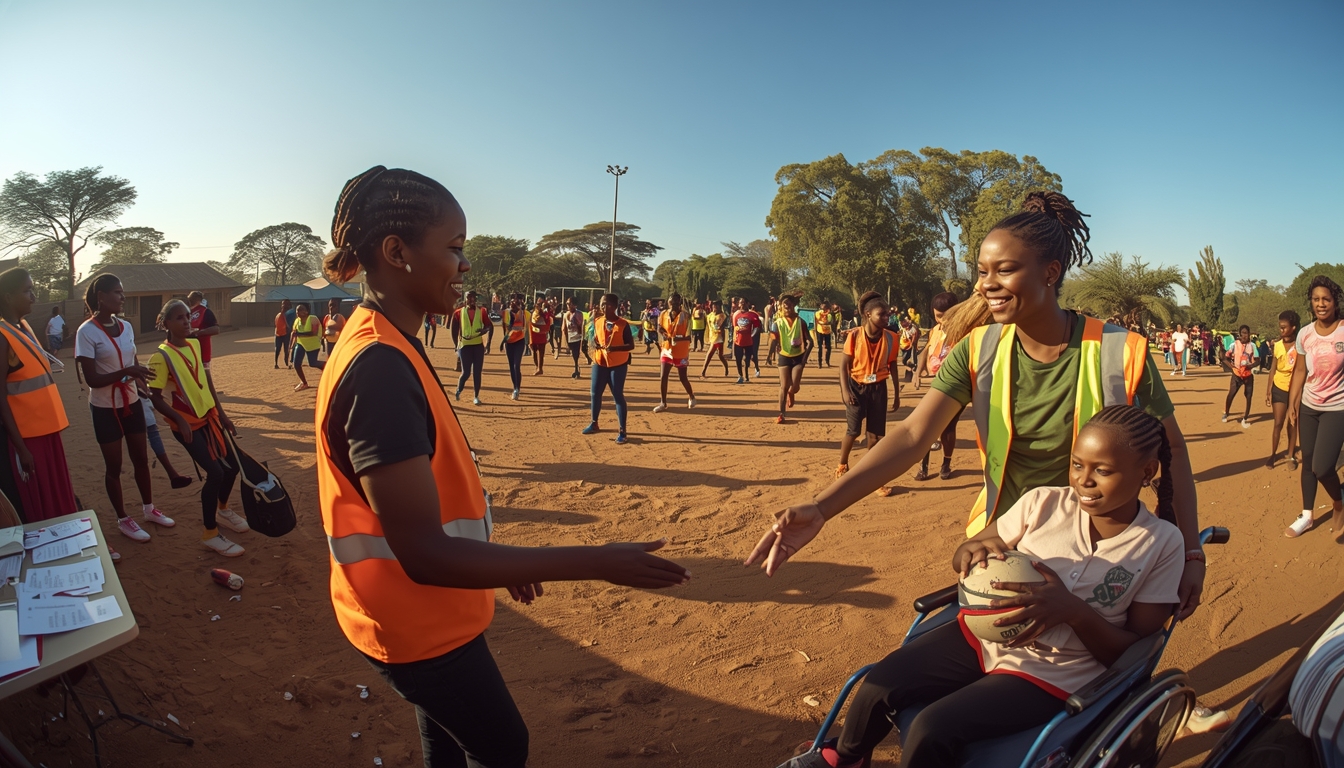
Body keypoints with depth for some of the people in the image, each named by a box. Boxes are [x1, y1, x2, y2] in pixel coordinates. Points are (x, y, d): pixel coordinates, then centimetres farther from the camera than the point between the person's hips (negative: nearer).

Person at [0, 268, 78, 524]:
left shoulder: (25, 328, 9)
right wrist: (21, 447, -18)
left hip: (45, 430, 8)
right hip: (24, 435, -8)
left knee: (57, 502, 18)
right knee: (33, 509, 4)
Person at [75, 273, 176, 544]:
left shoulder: (126, 326, 3)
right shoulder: (87, 332, -16)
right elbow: (92, 379, -20)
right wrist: (125, 372, -33)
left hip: (132, 403, 6)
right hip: (105, 409, -6)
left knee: (141, 459, 15)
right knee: (114, 465, 7)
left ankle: (149, 509, 31)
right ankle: (123, 519, 21)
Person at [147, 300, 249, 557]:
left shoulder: (195, 345, 4)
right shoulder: (161, 356, -16)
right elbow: (156, 398, -14)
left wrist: (221, 413, 11)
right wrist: (180, 421, -25)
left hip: (208, 416, 7)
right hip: (186, 423, -7)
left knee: (232, 465, 12)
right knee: (215, 472, -12)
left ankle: (221, 510, 39)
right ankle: (210, 534, 4)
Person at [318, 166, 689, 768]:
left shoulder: (387, 348, 2)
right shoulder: (379, 368, -29)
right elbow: (424, 553, -32)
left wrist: (497, 561, 17)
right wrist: (595, 564, -31)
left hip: (429, 613, 9)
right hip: (419, 624, -9)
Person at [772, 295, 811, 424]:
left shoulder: (800, 321, -7)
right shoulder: (778, 322, -5)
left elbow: (809, 341, -6)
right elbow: (774, 341, -1)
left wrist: (805, 357, -11)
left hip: (798, 357, 0)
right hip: (784, 357, 0)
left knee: (795, 387, -5)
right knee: (784, 386, -3)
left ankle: (791, 394, 33)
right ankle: (781, 414, 5)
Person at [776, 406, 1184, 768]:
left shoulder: (1162, 544, -8)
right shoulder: (1044, 502, -5)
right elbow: (965, 557, 4)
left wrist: (1074, 610, -26)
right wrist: (973, 550, -22)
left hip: (1053, 675, -3)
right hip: (986, 635, 3)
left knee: (932, 729, -23)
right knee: (880, 684, -13)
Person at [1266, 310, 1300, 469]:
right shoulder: (1277, 345, -3)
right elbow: (1273, 369, 3)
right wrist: (1268, 391, 1)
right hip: (1279, 389, 2)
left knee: (1292, 425, 8)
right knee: (1278, 424, 4)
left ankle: (1291, 456, 19)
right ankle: (1273, 453, 14)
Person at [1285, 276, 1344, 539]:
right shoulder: (1304, 334, -2)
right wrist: (1292, 404, 3)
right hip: (1309, 407, 4)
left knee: (1322, 467, -10)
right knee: (1308, 462, 12)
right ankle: (1306, 516, 25)